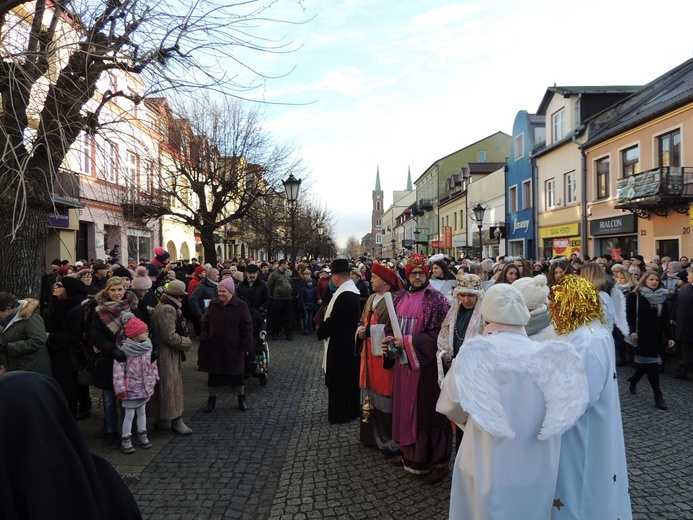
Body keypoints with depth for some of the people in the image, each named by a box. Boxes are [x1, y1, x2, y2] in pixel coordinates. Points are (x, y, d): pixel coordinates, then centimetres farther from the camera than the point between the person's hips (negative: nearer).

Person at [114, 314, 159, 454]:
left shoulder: (147, 347, 0)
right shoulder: (124, 350, -18)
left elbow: (152, 364, 10)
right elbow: (118, 370, -19)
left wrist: (154, 379, 12)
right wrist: (120, 389, -20)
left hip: (145, 387, 6)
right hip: (131, 388, -5)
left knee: (142, 412, 18)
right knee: (129, 415, 5)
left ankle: (142, 436, 32)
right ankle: (125, 440, 19)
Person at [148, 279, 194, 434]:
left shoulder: (162, 306, 12)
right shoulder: (167, 310, -22)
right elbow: (170, 336, -24)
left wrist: (184, 339, 6)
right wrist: (187, 342, -11)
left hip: (165, 353, 11)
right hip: (167, 354, -11)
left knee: (164, 386, 17)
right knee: (170, 386, 0)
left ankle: (160, 419, 28)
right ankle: (176, 420, 11)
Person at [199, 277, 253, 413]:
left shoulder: (241, 306, -11)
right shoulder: (213, 304, -1)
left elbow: (247, 327, -8)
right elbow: (205, 323, 7)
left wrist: (246, 346, -10)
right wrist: (204, 338, -2)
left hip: (233, 348, -2)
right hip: (214, 346, 3)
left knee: (237, 374, 10)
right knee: (213, 374, 11)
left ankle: (242, 399, 30)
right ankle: (211, 400, 29)